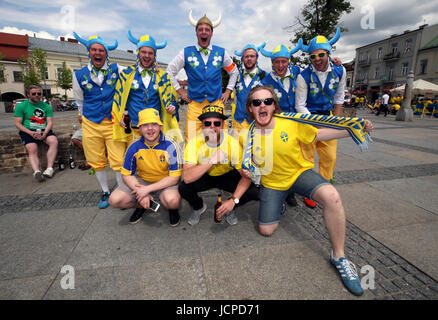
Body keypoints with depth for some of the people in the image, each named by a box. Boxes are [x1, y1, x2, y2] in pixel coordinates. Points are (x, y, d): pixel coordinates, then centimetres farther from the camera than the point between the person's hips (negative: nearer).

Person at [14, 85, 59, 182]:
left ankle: (49, 168, -31)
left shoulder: (46, 106, 14)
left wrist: (45, 133, -14)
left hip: (44, 131, 2)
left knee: (54, 141, -28)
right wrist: (31, 133, -16)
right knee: (32, 149, -27)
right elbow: (18, 124, 1)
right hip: (28, 131, -1)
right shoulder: (21, 106, 8)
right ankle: (37, 172, -43)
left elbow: (50, 122, 6)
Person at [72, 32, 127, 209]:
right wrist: (84, 118, 18)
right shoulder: (79, 75, 6)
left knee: (118, 161, -6)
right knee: (97, 162, 9)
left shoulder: (116, 70, 1)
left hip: (113, 123, -2)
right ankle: (105, 192, 27)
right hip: (91, 125, 2)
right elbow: (80, 101, 17)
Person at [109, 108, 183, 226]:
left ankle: (173, 209, 3)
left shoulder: (170, 146, -20)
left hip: (166, 183, -3)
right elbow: (127, 175, -2)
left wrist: (147, 189, -23)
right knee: (114, 200, -15)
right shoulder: (134, 147, -10)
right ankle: (142, 206, 14)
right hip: (142, 180, 4)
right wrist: (141, 194, -17)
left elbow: (174, 177, -19)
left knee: (172, 200, -36)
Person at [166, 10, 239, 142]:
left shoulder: (221, 52, 9)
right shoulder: (186, 53, 4)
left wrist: (228, 91, 14)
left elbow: (234, 71, 23)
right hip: (194, 104, -1)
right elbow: (170, 72, 12)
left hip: (217, 103, 1)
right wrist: (181, 91, 8)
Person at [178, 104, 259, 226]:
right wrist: (212, 161, -45)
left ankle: (229, 208, 10)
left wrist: (233, 200, -33)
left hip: (227, 175, 0)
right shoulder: (194, 142, -25)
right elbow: (187, 178, -35)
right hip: (203, 176, 0)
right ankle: (199, 207, 8)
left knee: (253, 192, -23)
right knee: (183, 188, -28)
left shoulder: (233, 143, -24)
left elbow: (246, 175, -20)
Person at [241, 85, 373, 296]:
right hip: (272, 183, 2)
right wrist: (246, 171, -18)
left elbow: (319, 134, -4)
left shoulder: (291, 123, -15)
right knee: (266, 230, -1)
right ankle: (278, 204, 34)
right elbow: (248, 164, 5)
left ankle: (338, 256, -12)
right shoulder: (249, 134, -11)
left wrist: (354, 130, -13)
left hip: (299, 173, -1)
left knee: (331, 196, -32)